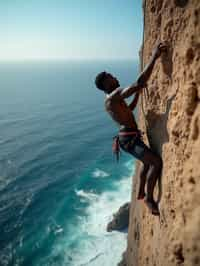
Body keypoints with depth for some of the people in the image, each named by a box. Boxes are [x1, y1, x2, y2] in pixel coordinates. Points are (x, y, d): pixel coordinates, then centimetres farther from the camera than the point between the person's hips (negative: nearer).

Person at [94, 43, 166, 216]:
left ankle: (141, 193, 41)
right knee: (157, 162, -23)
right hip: (129, 139, -11)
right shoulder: (116, 94, -17)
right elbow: (140, 82, -31)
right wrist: (154, 57, -27)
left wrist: (138, 93, 24)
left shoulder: (111, 100, 15)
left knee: (148, 162, 26)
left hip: (129, 137, 11)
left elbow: (129, 109, 33)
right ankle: (149, 199, -8)